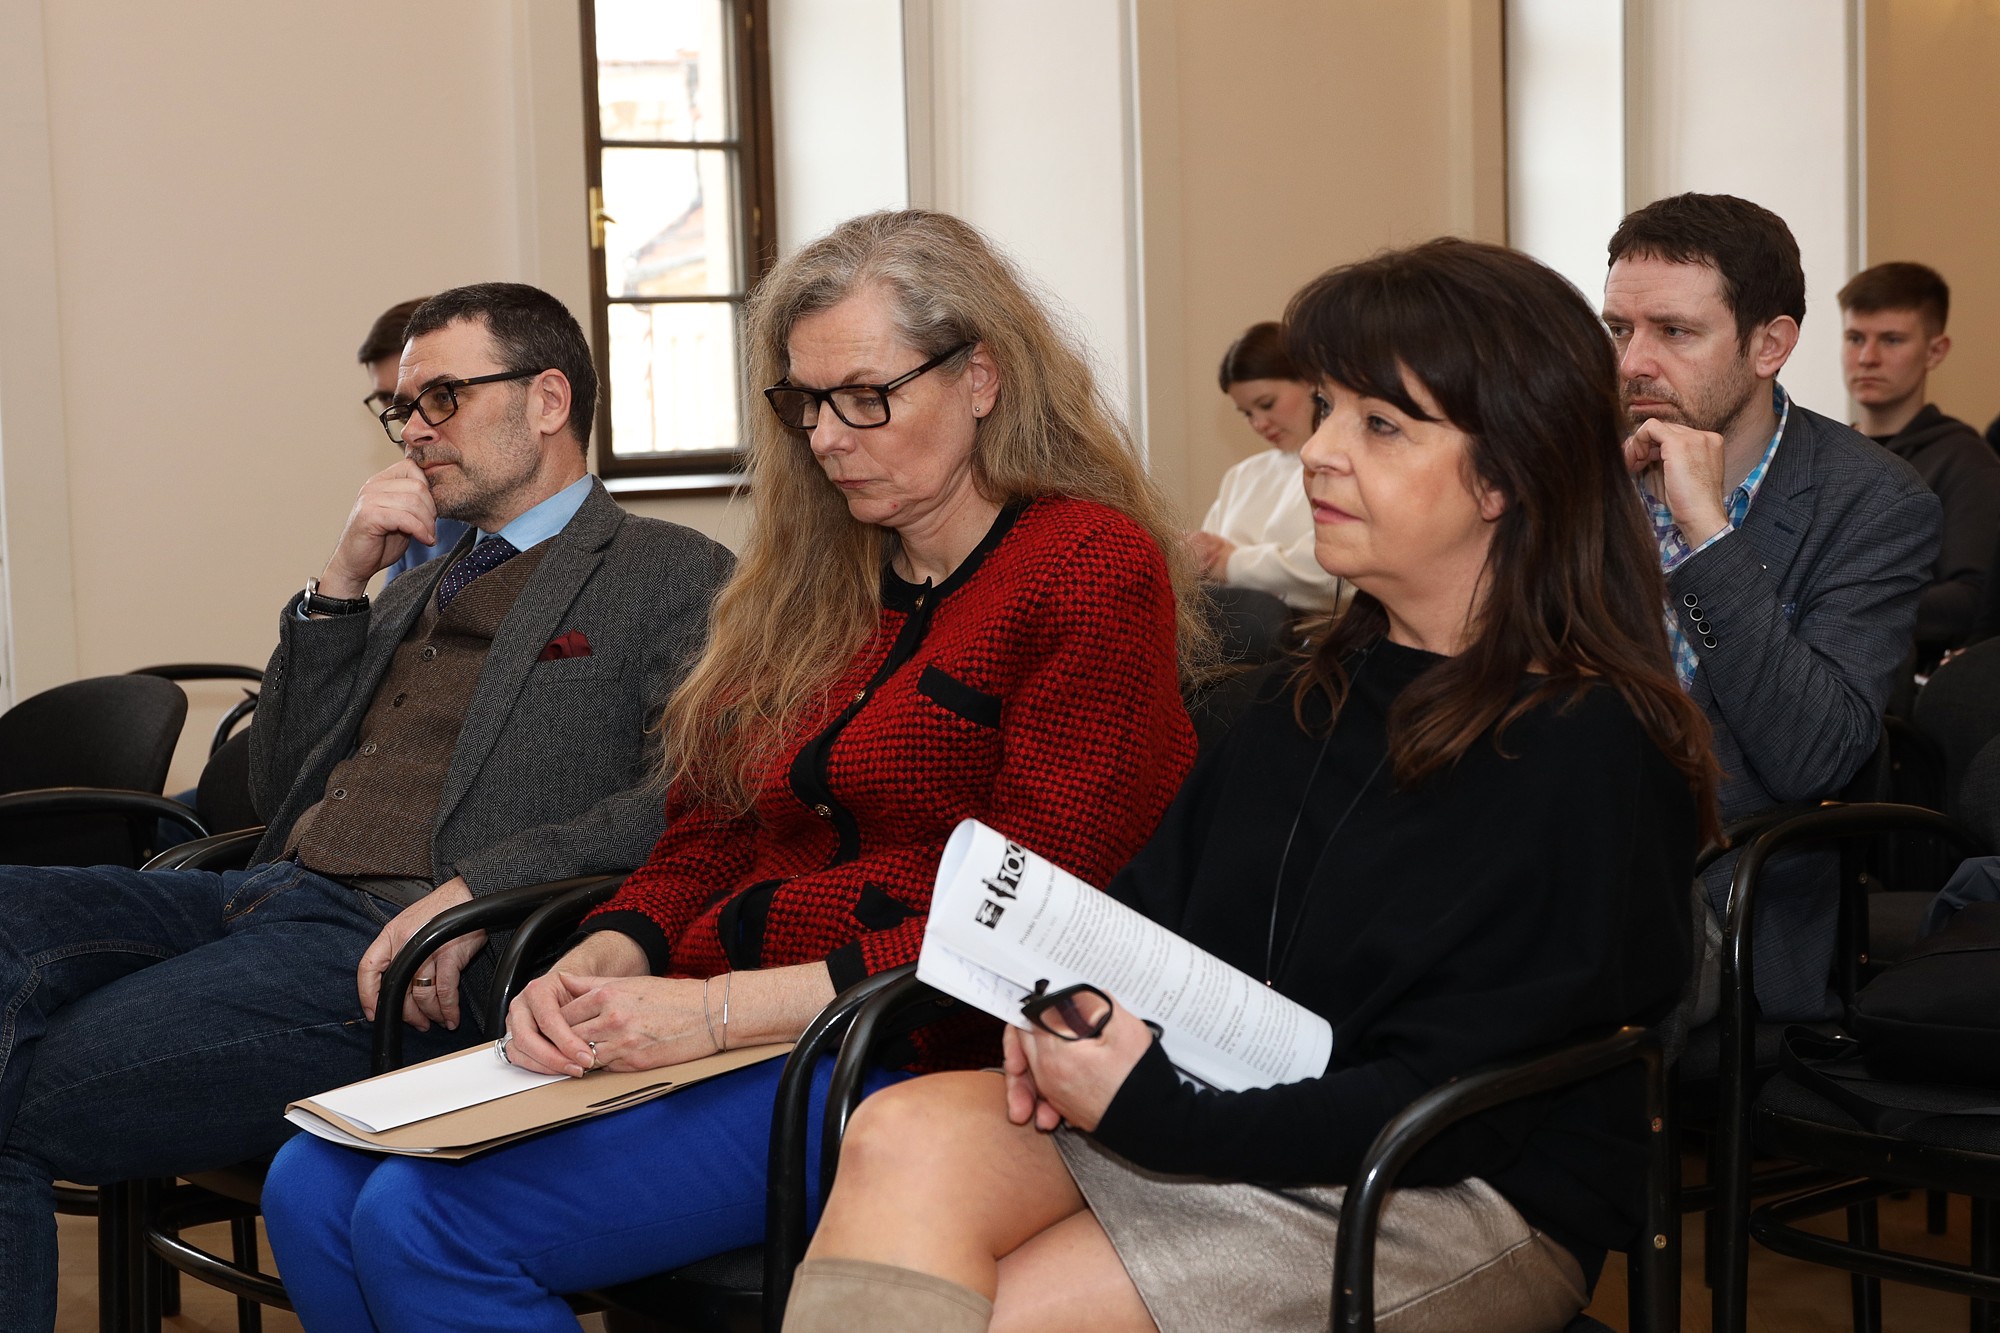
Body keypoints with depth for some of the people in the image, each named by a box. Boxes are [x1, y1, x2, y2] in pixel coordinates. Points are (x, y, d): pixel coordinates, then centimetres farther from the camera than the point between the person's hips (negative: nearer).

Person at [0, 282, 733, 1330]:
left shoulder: (672, 576, 5)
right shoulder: (421, 585, 29)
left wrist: (482, 890, -21)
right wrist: (341, 584, 12)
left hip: (409, 958, -8)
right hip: (272, 894, 8)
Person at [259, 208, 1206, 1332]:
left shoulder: (1095, 573, -6)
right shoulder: (812, 586, 19)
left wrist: (719, 1007, -18)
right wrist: (602, 965, -5)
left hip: (908, 1063, -7)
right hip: (713, 1035, 8)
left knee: (427, 1225, -22)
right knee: (316, 1188, -12)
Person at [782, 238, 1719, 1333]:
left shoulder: (1589, 753, -11)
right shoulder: (1317, 689, 14)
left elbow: (1447, 1104, -16)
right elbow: (1154, 900, 17)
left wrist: (1146, 1109, -22)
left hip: (1464, 1201, -7)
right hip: (1219, 1114, 7)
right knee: (902, 1140, -22)